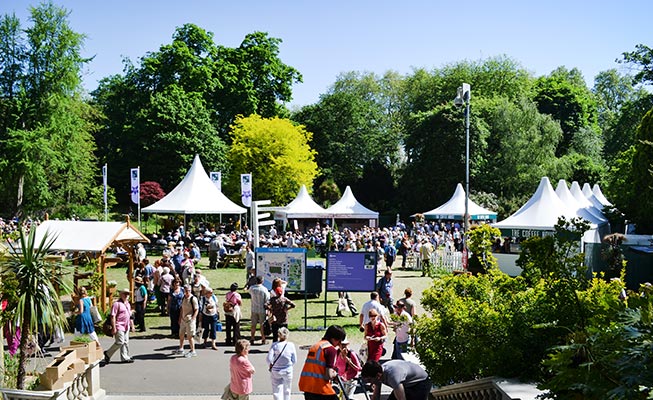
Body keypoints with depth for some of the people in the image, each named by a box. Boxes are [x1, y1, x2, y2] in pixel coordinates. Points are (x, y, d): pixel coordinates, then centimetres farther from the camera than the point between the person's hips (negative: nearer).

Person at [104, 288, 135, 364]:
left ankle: (125, 357, 16)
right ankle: (108, 354, 4)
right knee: (120, 342, -11)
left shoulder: (128, 304, 17)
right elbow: (113, 316, -15)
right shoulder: (117, 303, -10)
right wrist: (114, 328, -19)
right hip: (119, 326, -9)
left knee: (126, 342, 10)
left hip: (126, 327, 9)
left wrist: (132, 325, 23)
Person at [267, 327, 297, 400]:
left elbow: (269, 358, -16)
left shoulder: (274, 345, -12)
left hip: (276, 372, -1)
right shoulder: (291, 345, -8)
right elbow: (294, 360, -4)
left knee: (277, 391, 2)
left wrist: (270, 366, 4)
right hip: (288, 372, 1)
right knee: (287, 391, 19)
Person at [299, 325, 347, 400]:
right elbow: (329, 375, -15)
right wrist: (335, 373, 7)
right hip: (320, 388, -8)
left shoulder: (314, 346, 17)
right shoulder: (331, 349, -8)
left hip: (307, 386, 8)